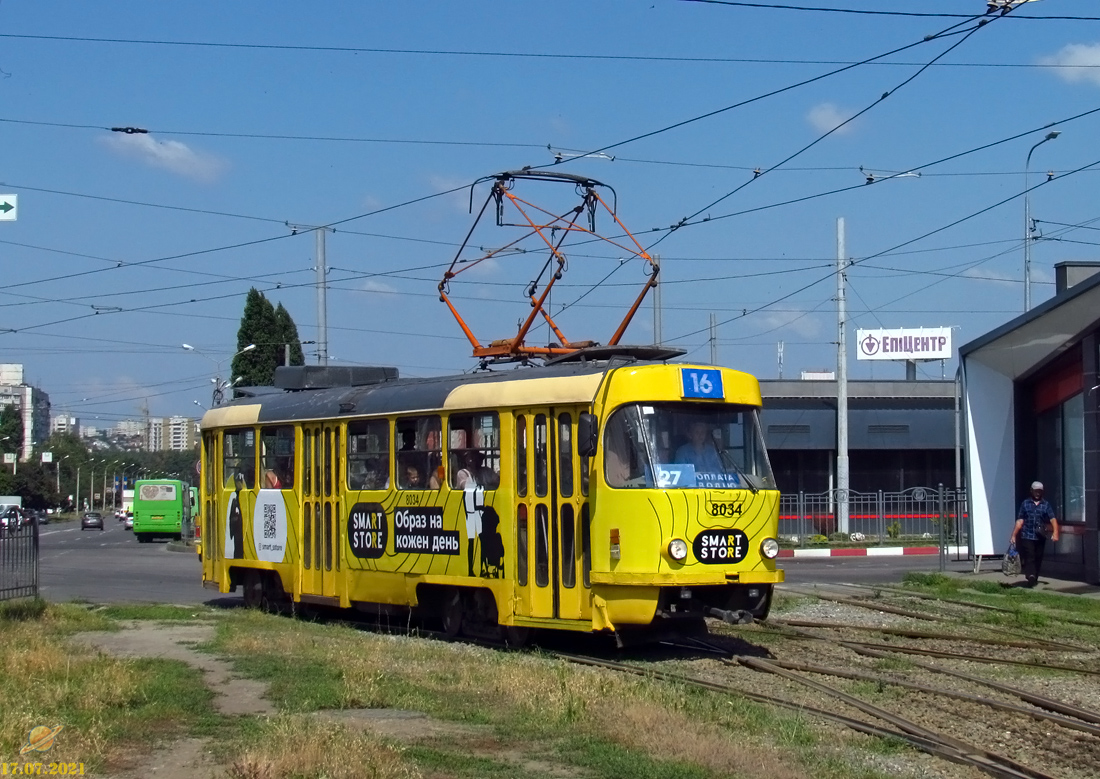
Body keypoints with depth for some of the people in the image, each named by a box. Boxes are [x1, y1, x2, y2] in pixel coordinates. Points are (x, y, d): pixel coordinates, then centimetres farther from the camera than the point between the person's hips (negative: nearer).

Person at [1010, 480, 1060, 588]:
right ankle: (1030, 576, -26)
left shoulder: (1046, 505, 7)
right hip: (1027, 536, -2)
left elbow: (1053, 519, -3)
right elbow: (1020, 521, 7)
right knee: (1029, 558, -13)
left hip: (1040, 537, 2)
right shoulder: (1025, 504, 7)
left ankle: (1034, 578, 23)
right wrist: (1014, 535, 1)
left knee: (1038, 559, 10)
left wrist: (1055, 532, -20)